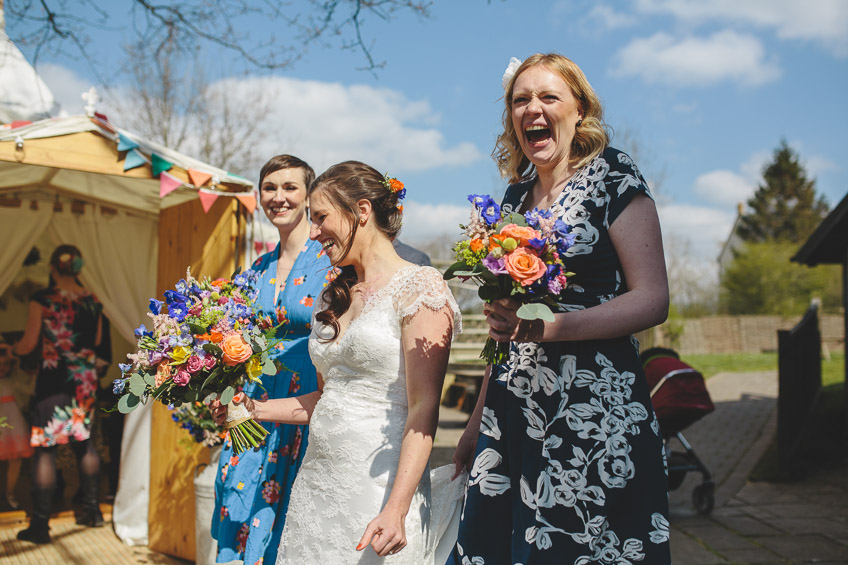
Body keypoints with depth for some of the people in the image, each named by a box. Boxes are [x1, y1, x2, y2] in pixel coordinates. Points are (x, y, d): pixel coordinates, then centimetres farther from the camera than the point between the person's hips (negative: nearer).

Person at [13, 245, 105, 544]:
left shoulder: (42, 299, -10)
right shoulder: (91, 299, 3)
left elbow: (29, 343, -6)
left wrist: (13, 349, 16)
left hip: (54, 376, -5)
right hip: (85, 377, 5)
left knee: (45, 447, 0)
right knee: (84, 442, 17)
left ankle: (40, 524, 2)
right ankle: (92, 510, 25)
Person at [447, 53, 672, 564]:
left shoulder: (612, 177, -2)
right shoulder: (514, 198, 15)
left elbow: (653, 300, -10)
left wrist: (545, 327, -21)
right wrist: (479, 421, 16)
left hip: (595, 407, -5)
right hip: (513, 407, 5)